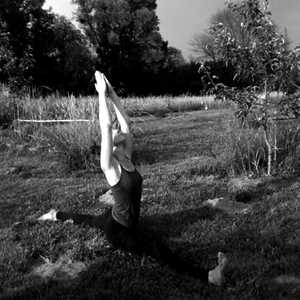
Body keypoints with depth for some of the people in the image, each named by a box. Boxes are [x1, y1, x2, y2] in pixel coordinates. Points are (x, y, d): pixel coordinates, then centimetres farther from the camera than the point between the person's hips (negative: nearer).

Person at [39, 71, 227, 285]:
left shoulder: (128, 160, -3)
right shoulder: (110, 167, -23)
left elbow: (125, 123, -6)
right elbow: (106, 126, -33)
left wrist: (113, 94, -6)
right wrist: (102, 94, -26)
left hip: (128, 222, 10)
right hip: (118, 230, -10)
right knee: (158, 249, -28)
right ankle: (208, 276, -42)